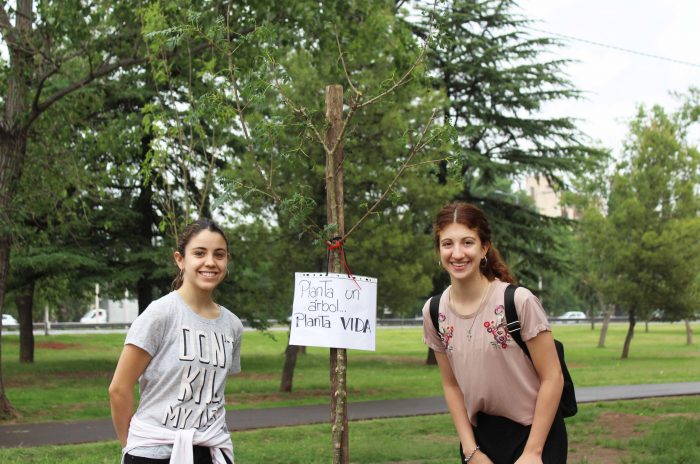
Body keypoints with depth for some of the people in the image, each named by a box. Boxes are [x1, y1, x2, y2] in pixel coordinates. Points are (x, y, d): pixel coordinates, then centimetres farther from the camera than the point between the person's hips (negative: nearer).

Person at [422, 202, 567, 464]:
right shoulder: (434, 313, -5)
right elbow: (451, 385, 4)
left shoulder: (519, 301, -18)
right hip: (480, 434, 4)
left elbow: (552, 378, -13)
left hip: (535, 432, -3)